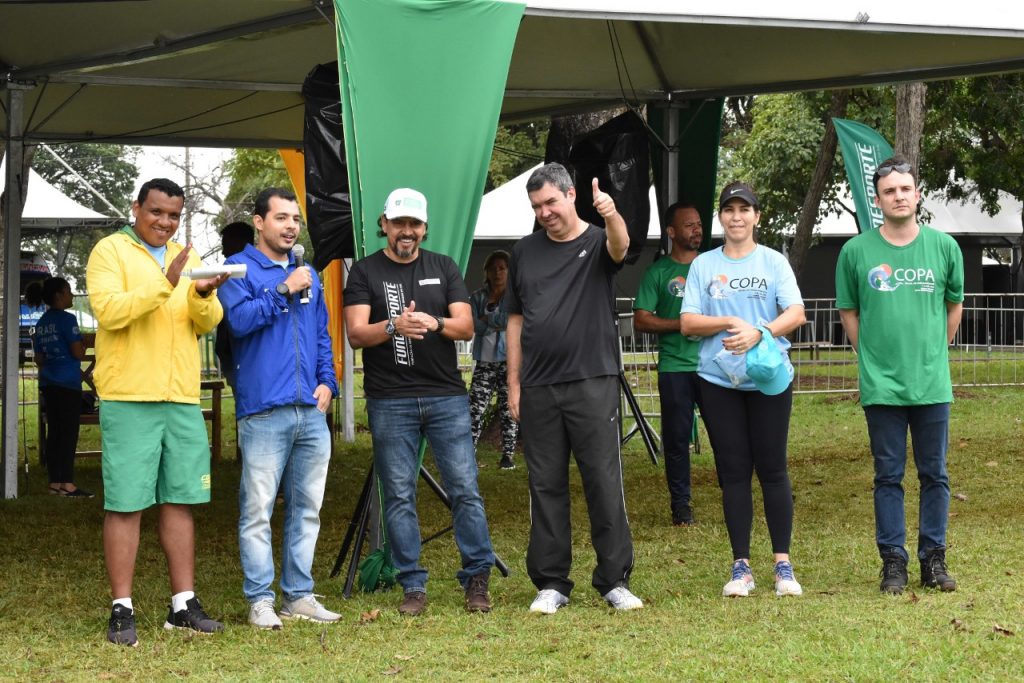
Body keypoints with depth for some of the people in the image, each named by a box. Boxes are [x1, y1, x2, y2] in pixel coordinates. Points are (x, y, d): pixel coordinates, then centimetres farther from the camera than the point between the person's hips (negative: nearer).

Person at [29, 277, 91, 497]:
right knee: (69, 433, -7)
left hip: (48, 383, 8)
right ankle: (67, 485, -10)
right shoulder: (67, 319, -10)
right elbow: (78, 353, -14)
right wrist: (84, 345, 6)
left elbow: (39, 359, 17)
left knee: (54, 432, 8)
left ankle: (55, 483, 7)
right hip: (68, 383, -8)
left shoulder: (42, 323, 14)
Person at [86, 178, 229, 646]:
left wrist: (203, 296, -14)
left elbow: (208, 322, 8)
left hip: (182, 398, 6)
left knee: (180, 501, 9)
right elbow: (108, 309, -16)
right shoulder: (111, 251, -1)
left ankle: (183, 603, 15)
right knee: (125, 503, -4)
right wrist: (165, 286, -25)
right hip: (129, 398, -6)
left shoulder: (186, 256, 17)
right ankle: (122, 609, 0)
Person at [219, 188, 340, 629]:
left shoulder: (307, 274, 19)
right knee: (258, 510, -6)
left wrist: (327, 381, 8)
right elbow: (239, 320, -15)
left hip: (311, 411, 6)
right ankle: (260, 600, -1)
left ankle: (298, 595, 17)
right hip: (264, 410, -6)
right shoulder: (240, 269, 1)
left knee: (307, 509, 10)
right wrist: (283, 291, -12)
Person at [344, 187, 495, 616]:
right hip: (390, 400, -1)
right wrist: (393, 327, -24)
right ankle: (413, 586, 6)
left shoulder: (443, 268, 13)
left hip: (446, 396, 1)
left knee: (465, 489, -2)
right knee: (399, 497, 0)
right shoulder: (366, 272, 6)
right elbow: (356, 334, -5)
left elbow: (466, 326, 5)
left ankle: (477, 578, 6)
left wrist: (434, 323, -16)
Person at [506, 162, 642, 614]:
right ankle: (551, 585, 12)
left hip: (592, 383, -3)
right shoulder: (525, 252, 12)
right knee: (545, 487, 6)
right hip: (538, 389, 3)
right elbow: (516, 319, 15)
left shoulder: (597, 243, 2)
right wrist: (514, 384, 9)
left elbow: (620, 246, -23)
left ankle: (615, 580, 5)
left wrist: (611, 216, -46)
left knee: (604, 483, -2)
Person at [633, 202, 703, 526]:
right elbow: (641, 320, -2)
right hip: (674, 367, -2)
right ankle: (680, 504, 9)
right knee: (677, 437, 2)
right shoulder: (658, 272, 4)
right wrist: (682, 324, -11)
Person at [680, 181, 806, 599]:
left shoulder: (773, 262, 5)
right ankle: (741, 566, 7)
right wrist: (730, 322, -13)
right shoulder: (703, 265, 8)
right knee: (733, 472, 3)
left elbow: (796, 313, -6)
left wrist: (759, 332, -22)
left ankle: (783, 564, 5)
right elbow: (687, 323, 2)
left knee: (772, 469, -1)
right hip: (718, 380, 1)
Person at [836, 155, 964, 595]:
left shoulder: (944, 247, 3)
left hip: (932, 384, 1)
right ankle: (893, 561, 11)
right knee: (888, 476, 4)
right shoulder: (856, 252, -1)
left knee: (935, 475, 7)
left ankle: (933, 559, 17)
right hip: (881, 386, -1)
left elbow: (954, 305, 15)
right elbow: (848, 312, 9)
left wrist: (933, 354, 12)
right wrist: (872, 357, 4)